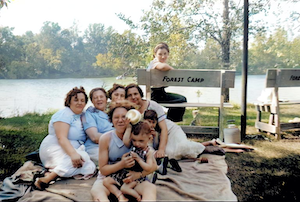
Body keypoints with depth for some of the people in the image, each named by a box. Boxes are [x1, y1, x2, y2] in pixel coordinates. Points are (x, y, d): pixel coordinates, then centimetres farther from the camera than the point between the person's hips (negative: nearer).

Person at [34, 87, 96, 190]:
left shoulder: (82, 116, 18)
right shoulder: (64, 114, -7)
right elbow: (61, 138, -21)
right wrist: (73, 153, -36)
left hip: (73, 150, 7)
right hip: (55, 149, -7)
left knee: (90, 168, -22)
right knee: (83, 157, -35)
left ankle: (53, 173, -26)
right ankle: (46, 179, -34)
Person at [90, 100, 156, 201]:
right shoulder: (105, 138, -7)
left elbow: (153, 166, -2)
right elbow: (103, 170, -5)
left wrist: (139, 174, -22)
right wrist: (121, 165, -22)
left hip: (131, 178, 1)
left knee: (151, 188, -29)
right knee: (96, 191, -33)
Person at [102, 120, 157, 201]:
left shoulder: (149, 152, -11)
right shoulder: (132, 146, 0)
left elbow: (149, 168, -16)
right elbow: (125, 141, -22)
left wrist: (138, 159, -23)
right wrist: (129, 127, -17)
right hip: (124, 173, 6)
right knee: (106, 181, -6)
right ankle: (121, 196, -12)